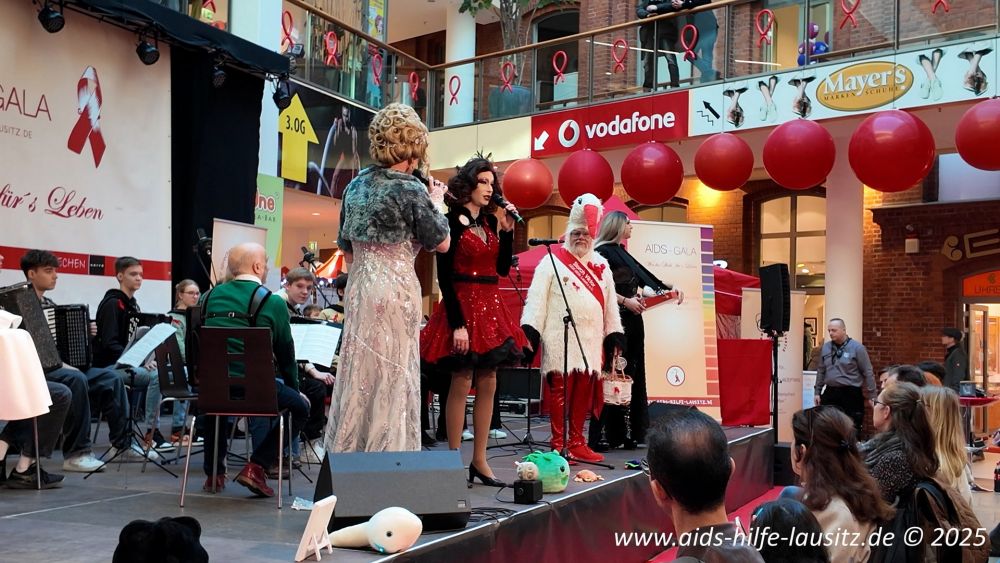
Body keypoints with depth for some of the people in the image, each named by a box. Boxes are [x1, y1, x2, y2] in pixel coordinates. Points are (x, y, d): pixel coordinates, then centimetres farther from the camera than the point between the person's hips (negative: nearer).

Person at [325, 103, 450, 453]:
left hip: (358, 289, 6)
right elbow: (442, 243, -2)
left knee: (357, 373, 12)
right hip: (396, 290, -6)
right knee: (393, 376, 2)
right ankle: (386, 452, 8)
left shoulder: (357, 184, 9)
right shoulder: (410, 190, -11)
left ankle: (344, 451, 20)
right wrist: (437, 203, 11)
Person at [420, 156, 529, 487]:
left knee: (488, 385, 7)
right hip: (463, 306, -7)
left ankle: (480, 460, 15)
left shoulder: (490, 221, 12)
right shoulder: (453, 221, -7)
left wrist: (508, 230, 3)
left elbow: (503, 268, 12)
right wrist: (457, 323, -18)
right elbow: (444, 276, -12)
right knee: (462, 383, -5)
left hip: (490, 308, 7)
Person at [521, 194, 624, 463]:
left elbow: (610, 304, 17)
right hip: (561, 340, -5)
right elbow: (536, 298, -6)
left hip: (590, 340, 5)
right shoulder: (553, 261, 0)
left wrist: (615, 338, 12)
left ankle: (576, 443, 17)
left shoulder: (601, 266, 16)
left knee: (584, 392, 8)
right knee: (560, 391, -3)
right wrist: (530, 332, -14)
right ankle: (558, 444, 4)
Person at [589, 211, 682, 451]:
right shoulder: (603, 252, -6)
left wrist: (670, 289, 13)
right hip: (615, 320, -9)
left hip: (632, 320, 9)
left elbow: (643, 278, 21)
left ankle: (624, 435, 12)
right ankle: (597, 437, -7)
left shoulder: (623, 254, 20)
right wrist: (625, 301, -20)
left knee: (633, 377, 8)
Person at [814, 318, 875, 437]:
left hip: (851, 394, -4)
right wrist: (818, 392, 14)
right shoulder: (826, 347, 8)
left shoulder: (856, 347, -6)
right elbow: (821, 371, 16)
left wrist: (872, 396, -6)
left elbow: (868, 373, -5)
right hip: (830, 393, 5)